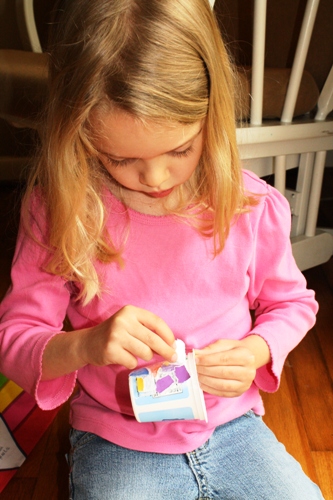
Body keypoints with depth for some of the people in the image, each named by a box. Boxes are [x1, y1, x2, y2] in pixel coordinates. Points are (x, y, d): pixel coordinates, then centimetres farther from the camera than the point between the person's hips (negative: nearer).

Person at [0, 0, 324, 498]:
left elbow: (291, 302, 7)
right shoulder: (61, 211, -14)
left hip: (231, 427, 3)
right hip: (117, 445, -1)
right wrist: (84, 345, -30)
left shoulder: (252, 206, -10)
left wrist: (256, 351, -14)